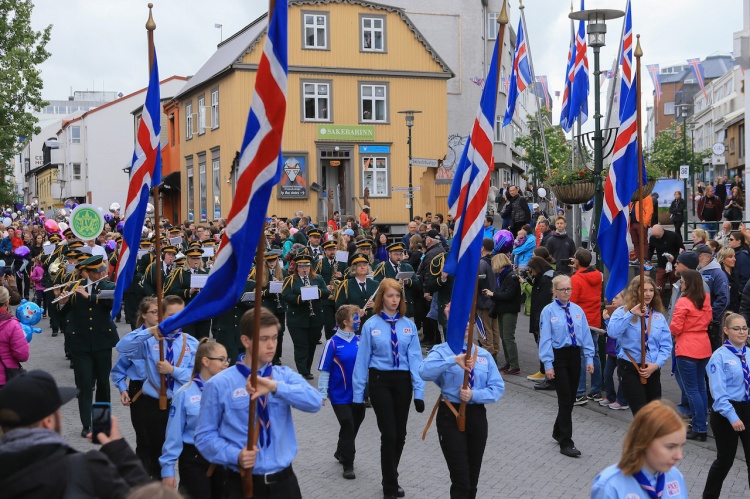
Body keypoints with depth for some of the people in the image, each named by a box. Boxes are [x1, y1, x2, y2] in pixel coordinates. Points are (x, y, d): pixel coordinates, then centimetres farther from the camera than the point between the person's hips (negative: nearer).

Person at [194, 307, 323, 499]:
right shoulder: (219, 384, -5)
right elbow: (205, 435, -3)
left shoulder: (285, 376, 2)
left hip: (284, 480, 3)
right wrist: (235, 455, -18)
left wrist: (275, 386, -28)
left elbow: (315, 402, -15)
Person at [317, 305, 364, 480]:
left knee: (355, 424, 16)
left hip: (358, 393, 5)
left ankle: (341, 452, 40)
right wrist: (322, 394, -11)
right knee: (347, 426, -5)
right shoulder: (333, 343, -13)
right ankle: (348, 464, 10)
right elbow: (324, 370, -10)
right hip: (340, 394, -5)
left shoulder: (359, 340, -1)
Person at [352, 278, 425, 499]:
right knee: (389, 434, -6)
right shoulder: (371, 325, -5)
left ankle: (391, 480, 31)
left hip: (402, 381, 3)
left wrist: (419, 391, -7)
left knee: (400, 434, 11)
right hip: (380, 381, -3)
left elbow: (415, 358, -2)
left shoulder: (408, 325, 1)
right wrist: (358, 393, -3)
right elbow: (362, 359, -3)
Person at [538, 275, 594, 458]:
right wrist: (548, 364, -13)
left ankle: (559, 431, 34)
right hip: (558, 356, -5)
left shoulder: (578, 310, 5)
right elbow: (545, 339, -10)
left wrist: (589, 358, 1)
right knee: (565, 399, -6)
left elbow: (586, 335, 6)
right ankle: (566, 443, 0)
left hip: (575, 355, 5)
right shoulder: (549, 311, -8)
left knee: (571, 398, 14)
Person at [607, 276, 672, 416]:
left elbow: (666, 345, 5)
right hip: (630, 368, -4)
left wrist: (656, 364, -9)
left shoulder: (659, 316, 7)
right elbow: (612, 332, -23)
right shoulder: (623, 311, -4)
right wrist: (631, 313, -27)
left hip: (653, 370, 4)